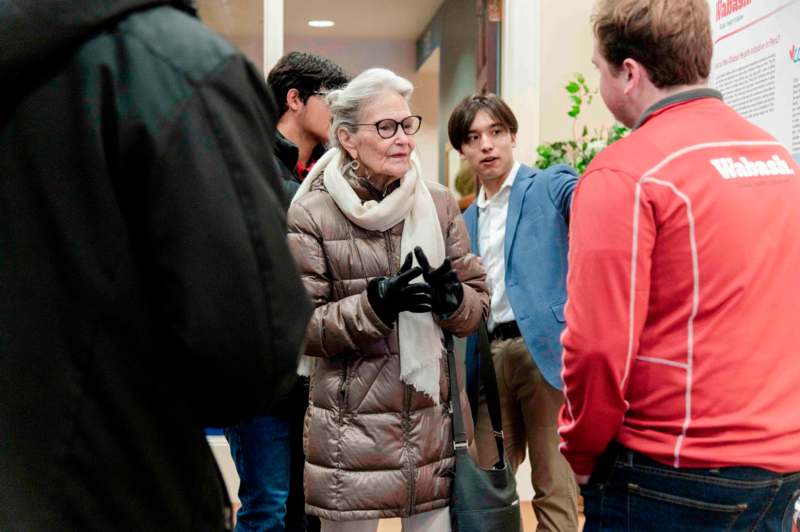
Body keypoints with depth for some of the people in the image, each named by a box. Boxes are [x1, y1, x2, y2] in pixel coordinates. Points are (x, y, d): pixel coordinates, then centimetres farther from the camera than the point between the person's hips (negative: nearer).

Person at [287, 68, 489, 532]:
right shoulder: (311, 214, -5)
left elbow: (478, 302, 8)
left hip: (431, 420, 3)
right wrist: (374, 305, -21)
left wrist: (451, 297, -15)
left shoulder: (440, 204, 5)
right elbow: (301, 325, -7)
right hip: (350, 428, -3)